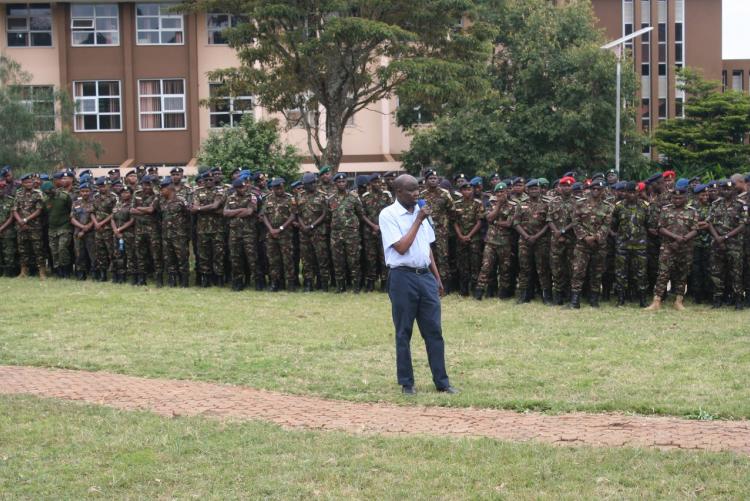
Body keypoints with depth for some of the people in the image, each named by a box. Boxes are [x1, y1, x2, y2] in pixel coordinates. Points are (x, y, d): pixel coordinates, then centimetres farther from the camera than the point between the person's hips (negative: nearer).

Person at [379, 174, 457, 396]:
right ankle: (406, 383, 13)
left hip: (425, 275, 6)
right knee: (404, 333, 3)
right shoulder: (388, 215, -9)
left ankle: (442, 381, 10)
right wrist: (418, 220, -14)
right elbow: (402, 248, -18)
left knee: (434, 331, 5)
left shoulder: (419, 212, 12)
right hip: (403, 277, -6)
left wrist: (437, 278, 17)